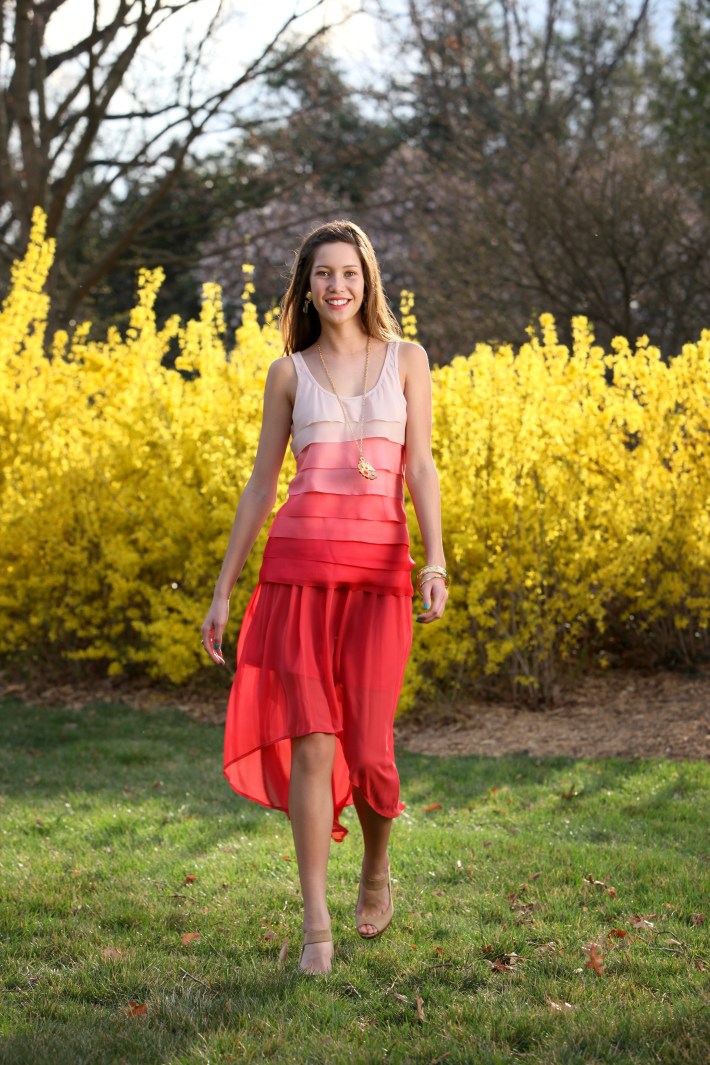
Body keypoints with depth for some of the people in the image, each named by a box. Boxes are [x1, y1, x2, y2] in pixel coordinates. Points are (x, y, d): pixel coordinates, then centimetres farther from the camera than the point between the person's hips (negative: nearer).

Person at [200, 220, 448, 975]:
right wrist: (223, 590, 8)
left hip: (381, 567, 0)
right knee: (311, 742, -9)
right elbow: (260, 485, 11)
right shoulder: (288, 372, 11)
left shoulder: (407, 360, 9)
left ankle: (377, 867, 29)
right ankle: (316, 924, -3)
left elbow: (420, 469, 1)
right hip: (300, 565, 0)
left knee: (366, 748, -3)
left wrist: (436, 561, -13)